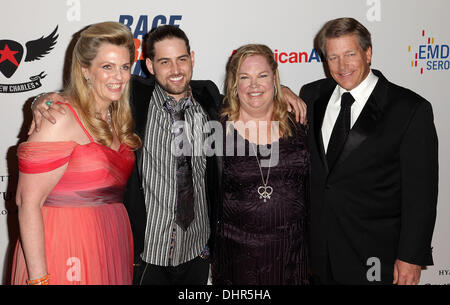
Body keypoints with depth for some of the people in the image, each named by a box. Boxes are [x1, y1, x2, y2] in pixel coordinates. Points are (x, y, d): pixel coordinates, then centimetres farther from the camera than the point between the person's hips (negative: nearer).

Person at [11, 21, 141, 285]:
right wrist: (38, 278, -19)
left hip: (113, 241, 7)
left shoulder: (118, 119, 9)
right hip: (66, 251, -7)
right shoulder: (62, 119, -14)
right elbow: (28, 202, -17)